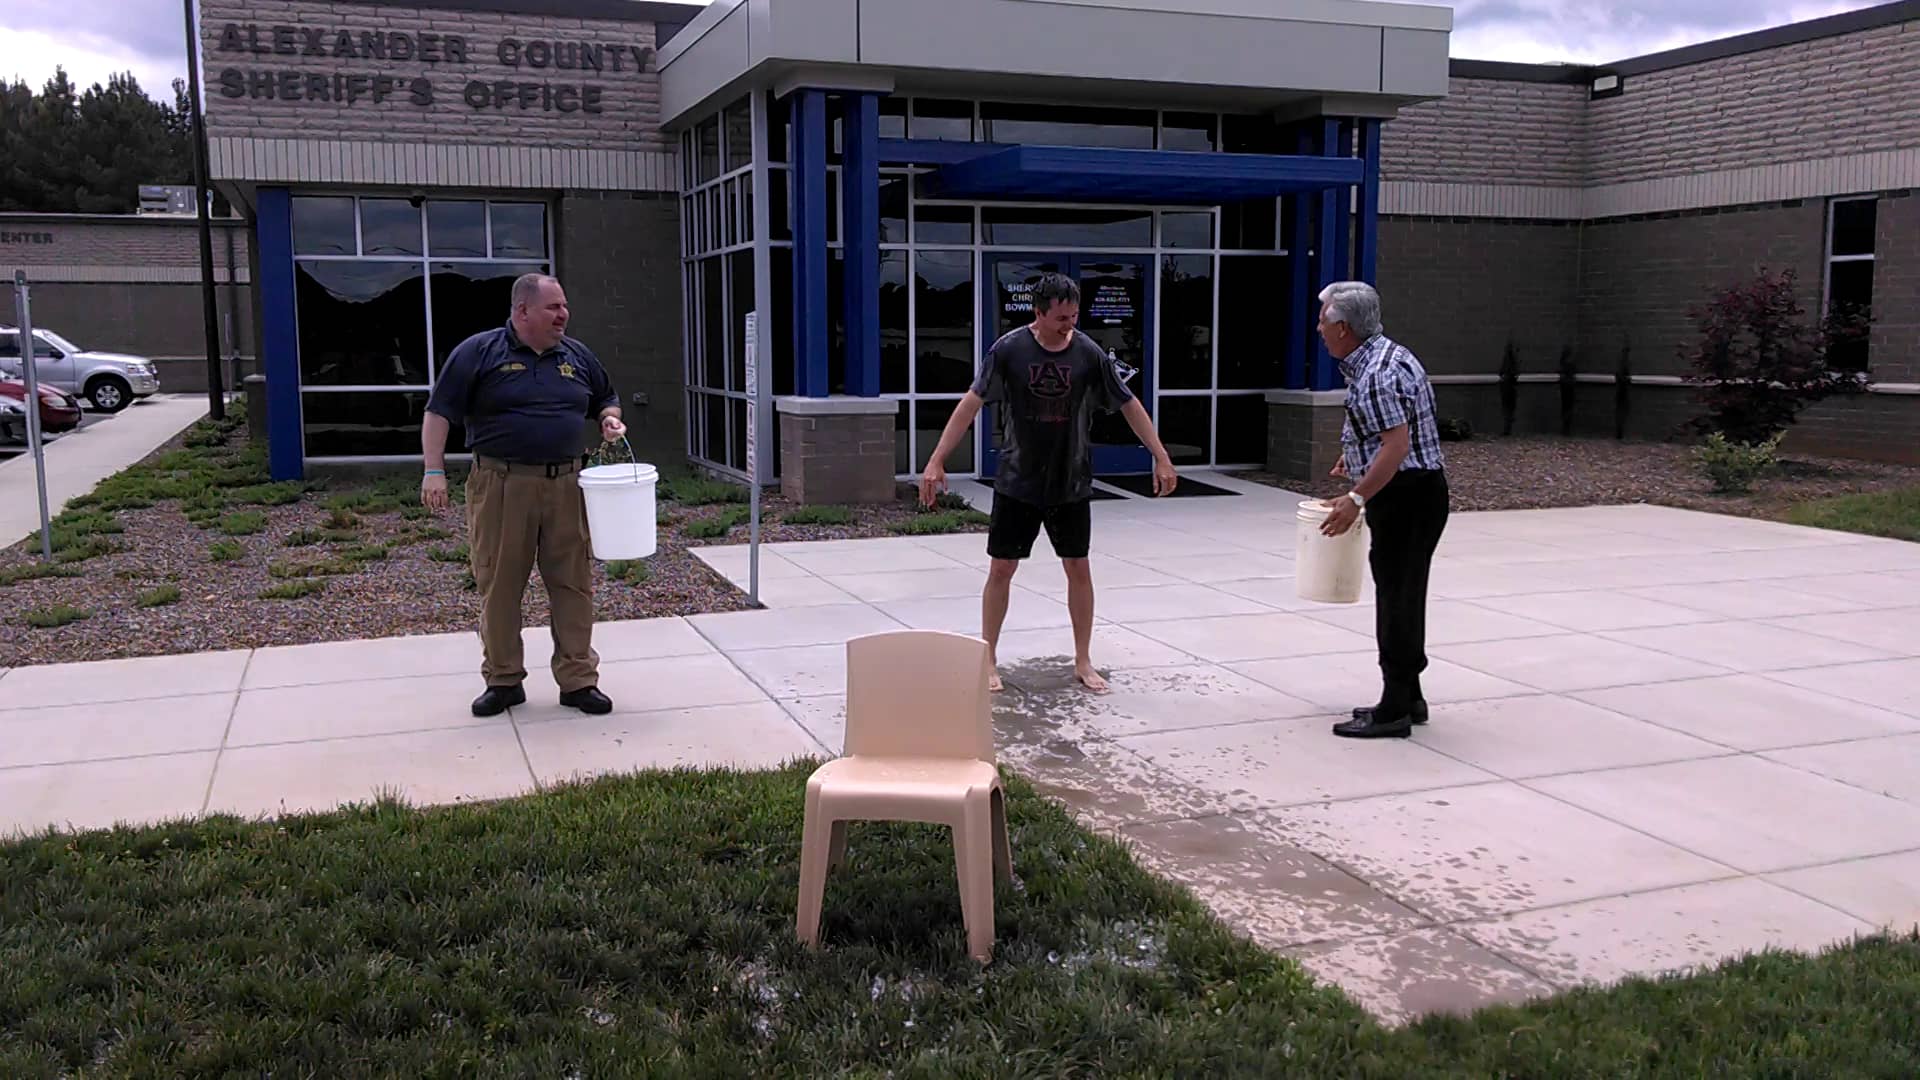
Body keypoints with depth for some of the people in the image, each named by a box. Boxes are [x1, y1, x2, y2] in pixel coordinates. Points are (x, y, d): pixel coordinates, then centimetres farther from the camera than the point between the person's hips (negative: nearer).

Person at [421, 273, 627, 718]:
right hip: (501, 486, -3)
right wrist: (434, 470, -10)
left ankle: (578, 679, 12)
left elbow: (606, 399, 26)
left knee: (573, 583, 3)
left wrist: (610, 418, 3)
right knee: (498, 585, 4)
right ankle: (503, 679, 17)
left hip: (567, 485, 3)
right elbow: (439, 412, -3)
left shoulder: (577, 356, 11)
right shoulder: (478, 352, -2)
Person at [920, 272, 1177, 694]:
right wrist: (937, 461, -13)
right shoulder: (1009, 350, -12)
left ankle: (1083, 662, 21)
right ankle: (988, 661, 15)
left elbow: (1129, 405, 1)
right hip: (1018, 482, -1)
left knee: (1079, 568, 7)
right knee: (1001, 568, 2)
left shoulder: (1089, 354, -8)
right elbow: (972, 403, -9)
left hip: (1071, 484, 1)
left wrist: (1161, 458, -1)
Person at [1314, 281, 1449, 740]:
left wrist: (1355, 499, -27)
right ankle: (1408, 697, 27)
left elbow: (1398, 444, -27)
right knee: (1402, 596, 17)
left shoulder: (1377, 373, -21)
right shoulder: (1382, 355, 13)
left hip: (1406, 496, -11)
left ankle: (1393, 711, 2)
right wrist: (1355, 458, 30)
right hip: (1414, 495, 11)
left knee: (1397, 597, -4)